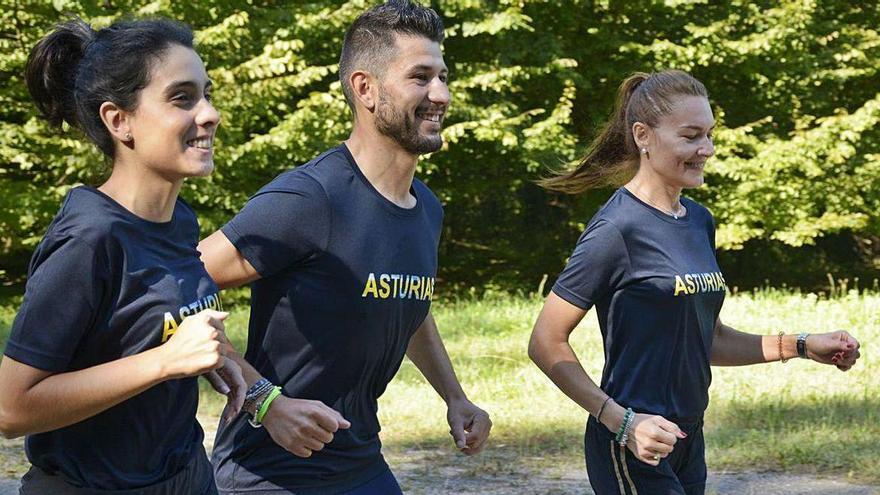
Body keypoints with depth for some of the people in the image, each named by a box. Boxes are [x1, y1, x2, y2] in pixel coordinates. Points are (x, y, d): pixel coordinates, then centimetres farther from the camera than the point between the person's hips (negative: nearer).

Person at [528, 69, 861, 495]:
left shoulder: (700, 222, 11)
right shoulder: (617, 229, -14)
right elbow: (546, 344, -14)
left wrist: (801, 346, 9)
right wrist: (623, 422, -21)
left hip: (688, 444, 8)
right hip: (633, 448, -8)